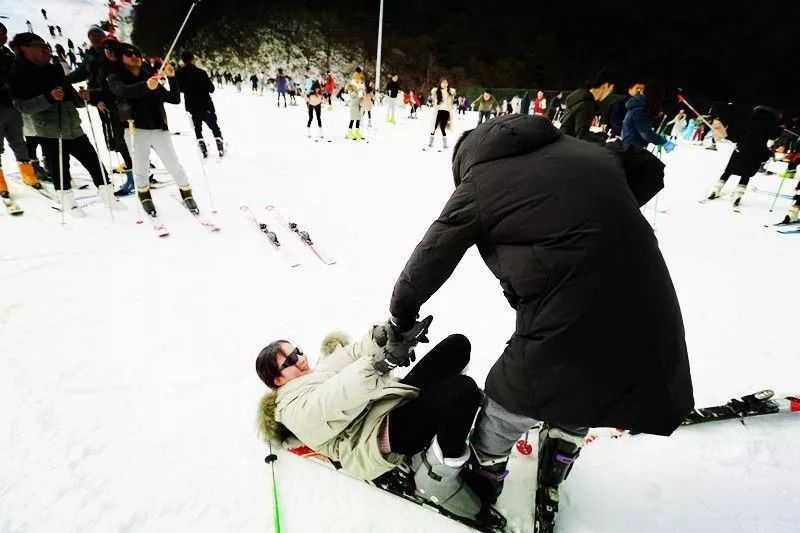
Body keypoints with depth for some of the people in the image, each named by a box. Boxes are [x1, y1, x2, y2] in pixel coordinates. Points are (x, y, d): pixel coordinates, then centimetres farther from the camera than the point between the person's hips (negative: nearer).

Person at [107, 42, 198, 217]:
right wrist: (145, 86, -35)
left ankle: (187, 194, 16)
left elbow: (175, 99, 12)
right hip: (136, 130, -2)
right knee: (140, 169, 0)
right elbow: (124, 91, -19)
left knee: (175, 166, -1)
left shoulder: (151, 78, 16)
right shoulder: (115, 78, 5)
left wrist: (172, 78, 0)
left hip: (159, 129, 2)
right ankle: (145, 196, 24)